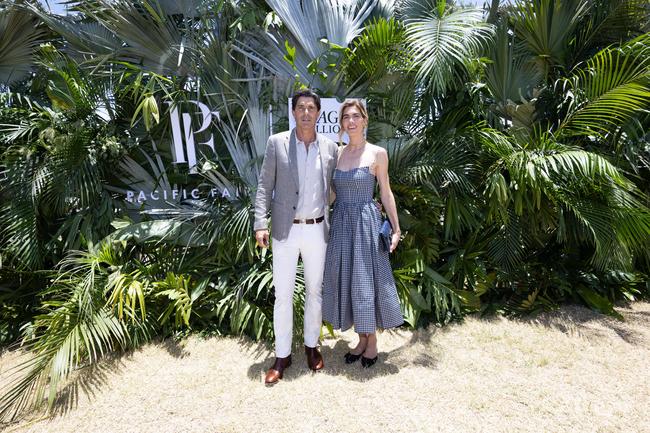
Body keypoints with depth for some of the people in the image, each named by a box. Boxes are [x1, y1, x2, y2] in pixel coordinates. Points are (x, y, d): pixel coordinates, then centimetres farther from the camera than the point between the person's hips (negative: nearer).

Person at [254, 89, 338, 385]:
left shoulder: (330, 148, 5)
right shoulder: (276, 143, 0)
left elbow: (334, 190, 10)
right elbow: (264, 186, -1)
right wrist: (261, 224, -10)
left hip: (317, 230, 2)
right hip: (285, 230, -1)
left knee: (315, 291, 13)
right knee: (283, 294, 5)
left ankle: (312, 345, 33)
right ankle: (282, 355, 22)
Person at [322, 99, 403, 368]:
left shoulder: (377, 153, -3)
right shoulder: (337, 154, 8)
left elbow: (386, 193, 0)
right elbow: (332, 193, 11)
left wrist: (396, 228, -1)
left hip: (366, 223, -4)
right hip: (341, 224, 5)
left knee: (367, 280, 4)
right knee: (346, 280, 10)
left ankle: (372, 341, 25)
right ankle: (362, 339, 28)